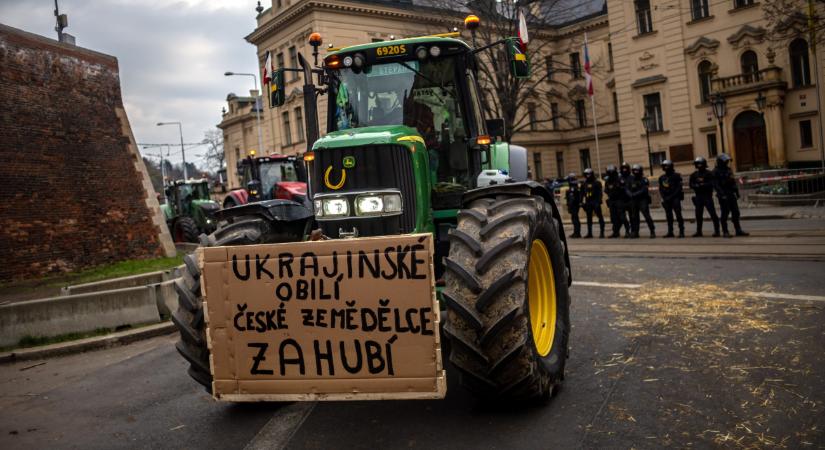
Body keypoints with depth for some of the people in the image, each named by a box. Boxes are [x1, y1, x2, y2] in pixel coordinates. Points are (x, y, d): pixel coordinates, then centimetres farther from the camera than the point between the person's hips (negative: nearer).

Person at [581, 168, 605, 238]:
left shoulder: (597, 183, -2)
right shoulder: (585, 184, 12)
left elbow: (599, 193, -8)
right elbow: (582, 194, 16)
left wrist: (598, 202, -17)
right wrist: (583, 202, 10)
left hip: (595, 203, -5)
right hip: (588, 203, 5)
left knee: (599, 216, -5)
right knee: (589, 218, 9)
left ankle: (602, 232, -3)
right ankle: (589, 233, 16)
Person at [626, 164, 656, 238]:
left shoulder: (644, 180, -3)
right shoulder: (630, 180, 11)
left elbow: (644, 190, -14)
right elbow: (627, 189, 4)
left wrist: (635, 194, -21)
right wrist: (630, 194, -16)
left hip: (643, 200, -5)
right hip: (633, 201, 5)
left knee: (647, 215, -10)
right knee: (634, 217, 6)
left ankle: (652, 231, -6)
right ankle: (634, 232, 14)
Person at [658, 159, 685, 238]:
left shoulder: (676, 176, -2)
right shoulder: (662, 178, 13)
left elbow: (679, 188, -7)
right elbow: (660, 189, 13)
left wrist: (671, 196, -13)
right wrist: (664, 197, -2)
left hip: (675, 198, -5)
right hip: (666, 199, 5)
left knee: (678, 215, -8)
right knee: (668, 216, 6)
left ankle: (681, 232, -6)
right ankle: (670, 232, 10)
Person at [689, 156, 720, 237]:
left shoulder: (708, 174, 0)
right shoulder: (694, 175, 12)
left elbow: (711, 184, -9)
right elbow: (691, 185, 6)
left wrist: (703, 185, -19)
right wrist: (696, 186, -13)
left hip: (707, 196, -4)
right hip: (698, 196, 4)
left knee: (712, 213, -7)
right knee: (698, 214, 7)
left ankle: (716, 230, -4)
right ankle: (699, 231, 14)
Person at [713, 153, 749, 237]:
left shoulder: (728, 169, 14)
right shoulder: (716, 171, -8)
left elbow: (733, 181, 19)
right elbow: (716, 185, -15)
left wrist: (737, 192, 12)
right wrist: (722, 194, -21)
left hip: (731, 195, 7)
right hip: (723, 196, -7)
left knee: (735, 212, 7)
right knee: (725, 214, -3)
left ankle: (738, 230, 12)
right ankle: (725, 232, 4)